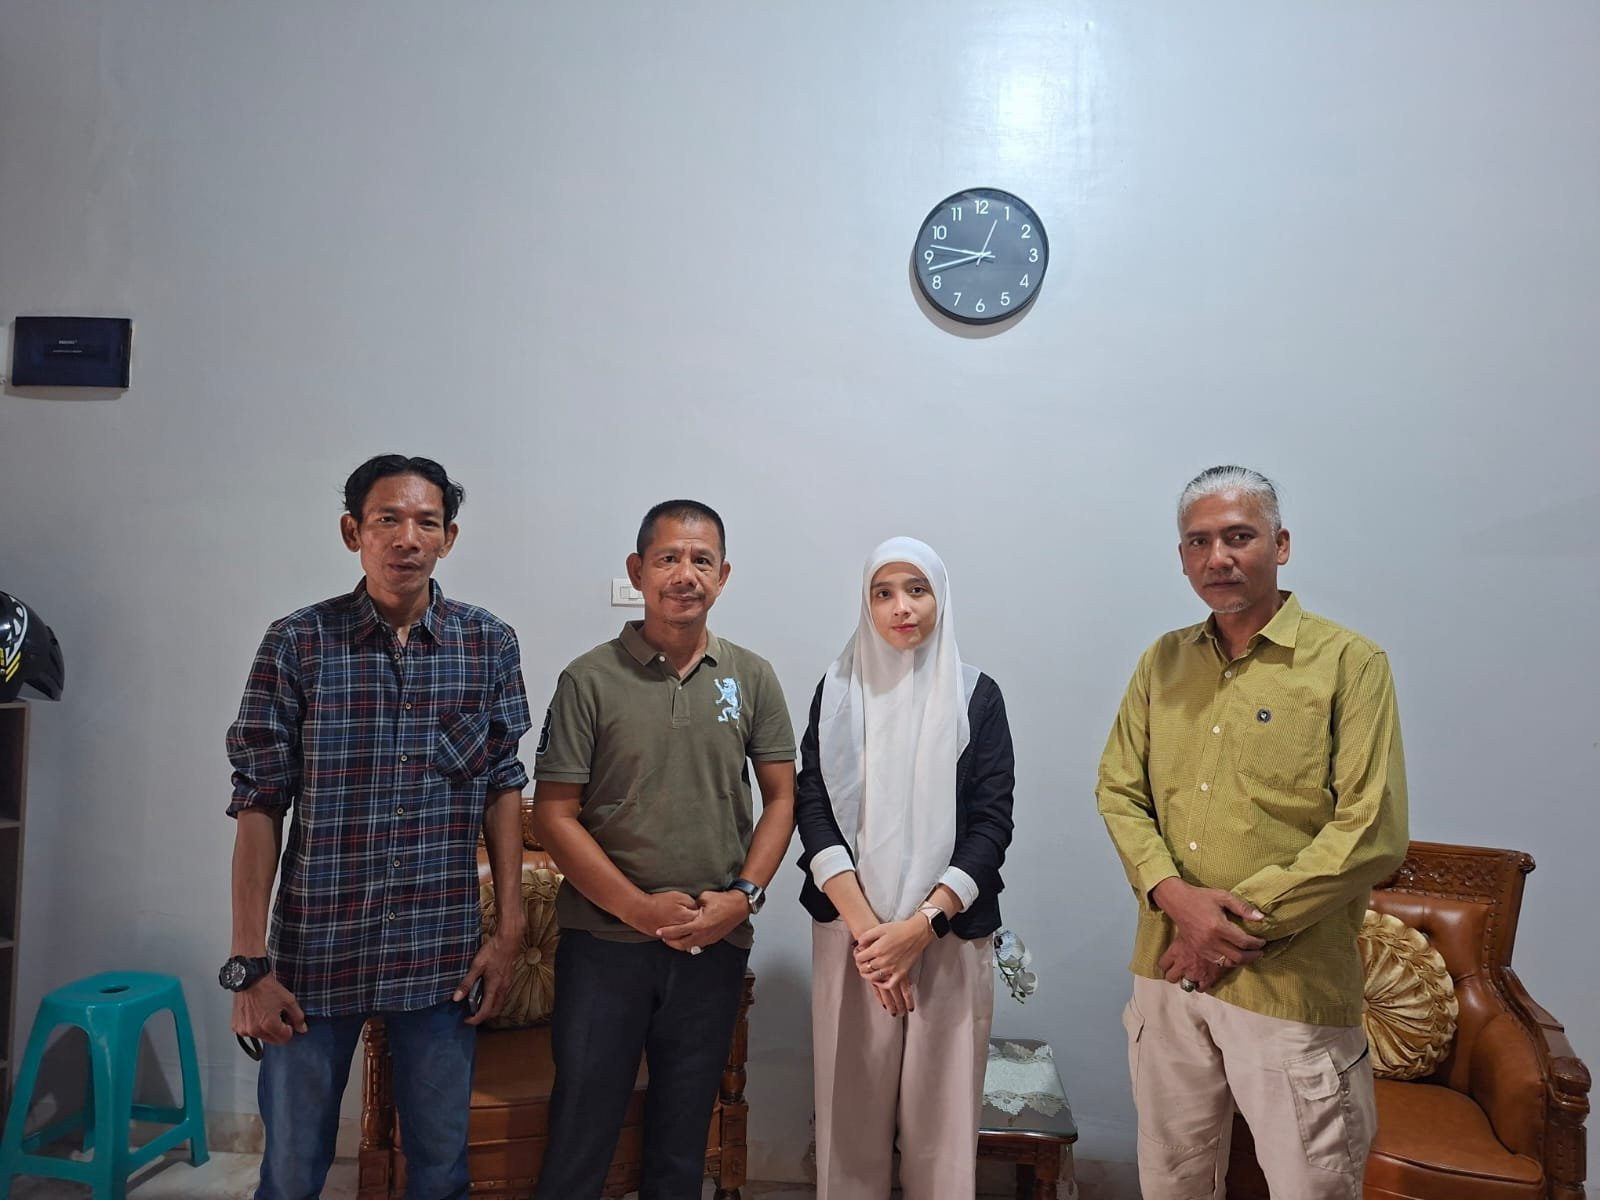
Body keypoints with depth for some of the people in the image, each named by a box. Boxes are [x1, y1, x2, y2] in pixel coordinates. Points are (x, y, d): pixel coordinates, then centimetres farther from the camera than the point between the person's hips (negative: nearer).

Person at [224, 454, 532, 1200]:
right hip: (314, 952, -1)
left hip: (442, 956, 1)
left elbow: (503, 790, 3)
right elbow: (258, 808, -4)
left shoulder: (489, 644, -2)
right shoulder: (296, 644, -7)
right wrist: (248, 965, -6)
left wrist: (509, 930, 0)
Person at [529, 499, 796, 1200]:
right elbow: (553, 813, -7)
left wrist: (743, 896, -9)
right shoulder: (590, 679, -5)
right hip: (604, 939, -2)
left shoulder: (752, 678, 2)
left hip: (716, 945, 2)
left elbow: (782, 797, 5)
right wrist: (640, 908, -15)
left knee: (682, 1137, 17)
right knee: (580, 1130, 8)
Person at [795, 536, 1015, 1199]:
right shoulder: (838, 690, 4)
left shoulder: (977, 695, 2)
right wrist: (866, 926, -14)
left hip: (949, 936, 0)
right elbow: (814, 811, -3)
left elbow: (991, 824, -4)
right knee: (852, 1110, 7)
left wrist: (918, 926, -14)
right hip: (852, 932, 1)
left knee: (940, 1112, 4)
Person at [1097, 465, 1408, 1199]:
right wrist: (1173, 894, -12)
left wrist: (1246, 918, -16)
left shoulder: (1350, 663, -8)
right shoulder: (1162, 661, 7)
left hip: (1294, 987, -4)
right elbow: (1119, 792, 5)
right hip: (1167, 973, 5)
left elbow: (1373, 833, -14)